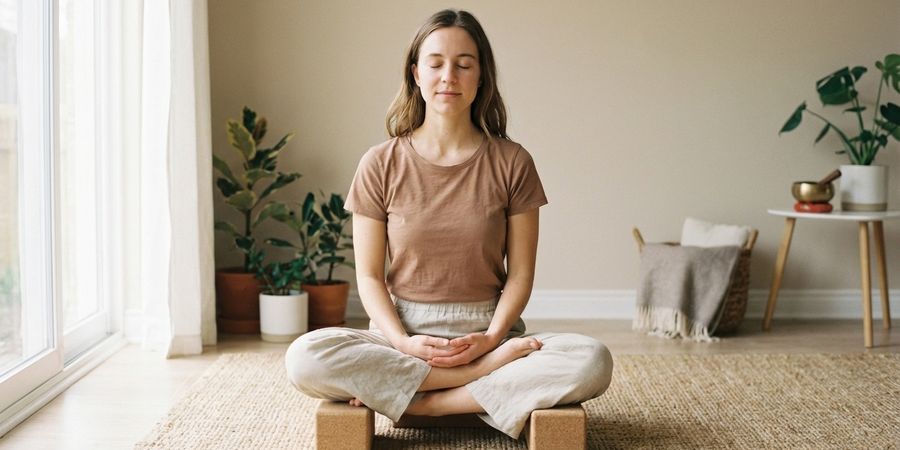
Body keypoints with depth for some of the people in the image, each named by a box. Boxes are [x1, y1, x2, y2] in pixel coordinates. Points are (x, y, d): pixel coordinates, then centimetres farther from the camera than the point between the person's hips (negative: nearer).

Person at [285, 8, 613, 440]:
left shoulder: (511, 162, 1)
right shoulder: (380, 165, 1)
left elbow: (520, 272, 1)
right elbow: (369, 276, 1)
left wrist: (492, 337, -16)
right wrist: (403, 343, -16)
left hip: (487, 332, 0)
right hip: (402, 332, 0)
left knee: (592, 361, -28)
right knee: (305, 358, -30)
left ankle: (423, 401, -21)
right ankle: (489, 372, -22)